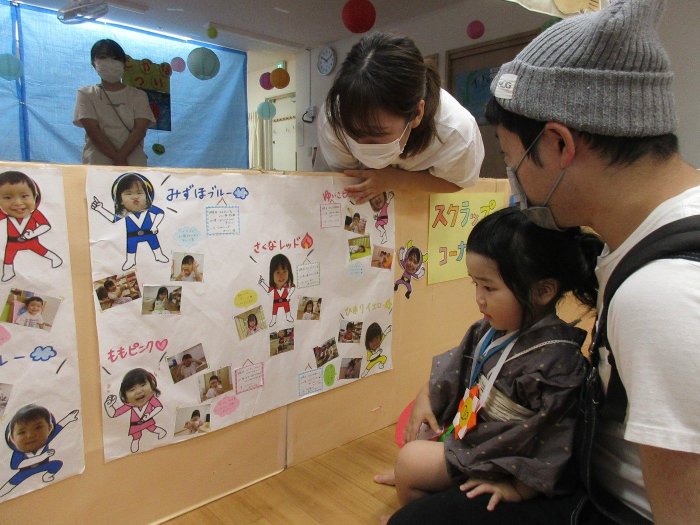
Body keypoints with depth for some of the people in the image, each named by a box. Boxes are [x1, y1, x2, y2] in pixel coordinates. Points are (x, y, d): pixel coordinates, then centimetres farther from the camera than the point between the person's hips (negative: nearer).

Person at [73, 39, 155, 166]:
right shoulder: (86, 94, 12)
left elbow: (140, 130, -1)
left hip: (134, 165, 1)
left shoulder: (138, 95, 13)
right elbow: (93, 131, -2)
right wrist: (119, 160, -15)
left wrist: (120, 157, -16)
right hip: (97, 165, -1)